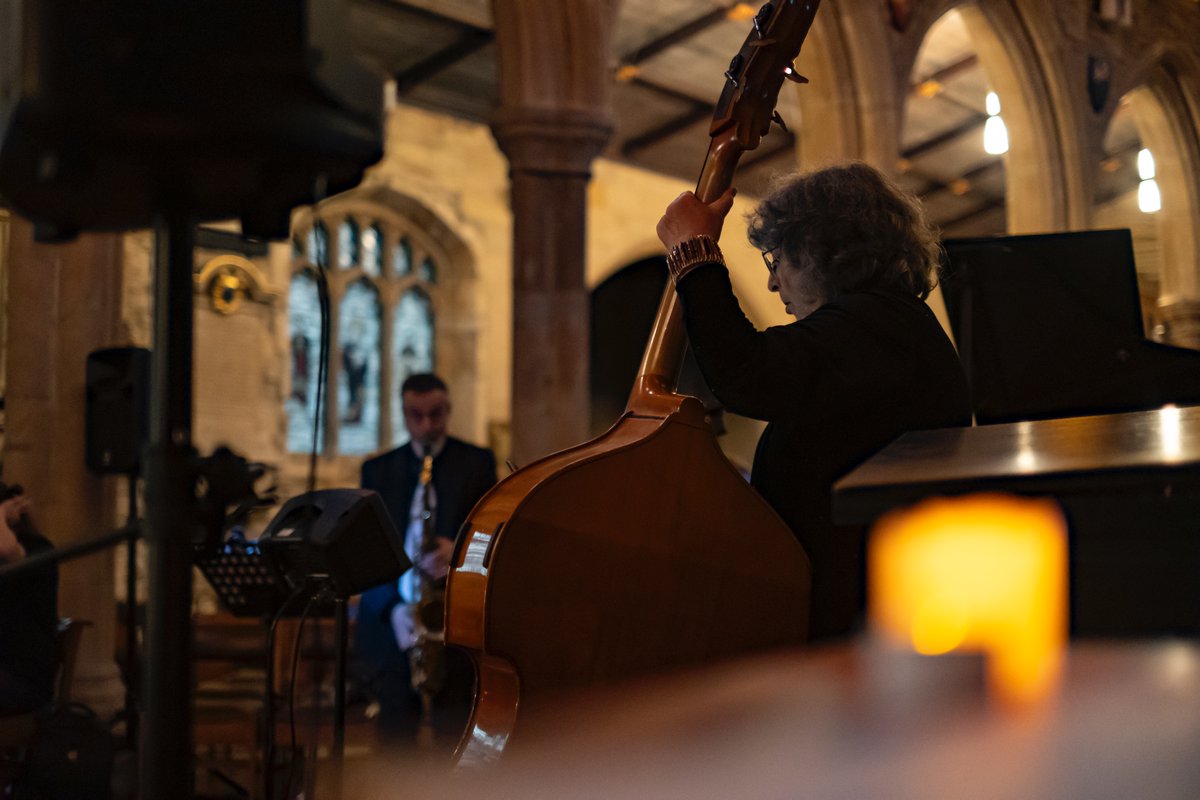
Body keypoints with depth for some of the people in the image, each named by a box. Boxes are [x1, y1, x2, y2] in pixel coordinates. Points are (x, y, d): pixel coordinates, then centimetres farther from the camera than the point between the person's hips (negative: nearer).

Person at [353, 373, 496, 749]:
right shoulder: (377, 470, 13)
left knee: (453, 740, -6)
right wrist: (391, 607, -9)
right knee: (396, 736, 0)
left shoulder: (478, 463, 9)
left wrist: (458, 549, -17)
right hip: (390, 623, 2)